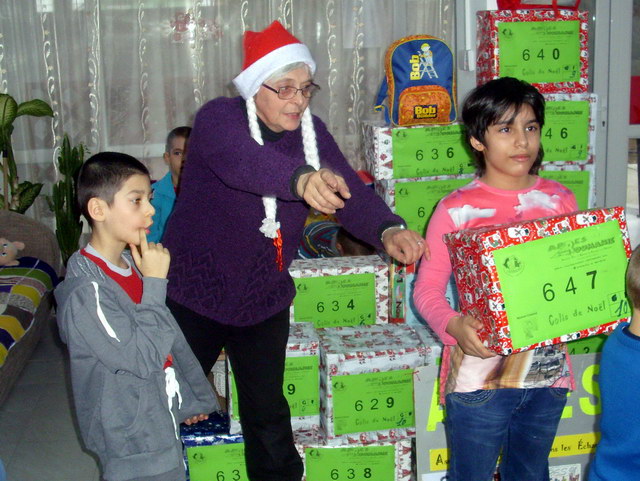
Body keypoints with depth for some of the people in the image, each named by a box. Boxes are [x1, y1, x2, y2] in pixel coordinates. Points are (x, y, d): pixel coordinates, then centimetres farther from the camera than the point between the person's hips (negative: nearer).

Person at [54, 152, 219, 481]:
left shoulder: (132, 265, 2)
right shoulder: (86, 291, -25)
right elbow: (143, 357, -26)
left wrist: (192, 398, 18)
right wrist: (154, 283, -24)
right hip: (132, 440, -8)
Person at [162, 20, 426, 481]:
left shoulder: (311, 132, -3)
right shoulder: (218, 117, -18)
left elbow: (349, 190, -14)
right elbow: (240, 158, -42)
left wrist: (387, 230, -35)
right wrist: (300, 179, -62)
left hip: (264, 300, 4)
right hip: (194, 292, -3)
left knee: (268, 413, 11)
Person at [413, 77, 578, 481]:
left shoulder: (561, 200, 2)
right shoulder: (456, 210, -10)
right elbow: (428, 287, -8)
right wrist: (453, 325, -27)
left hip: (549, 374, 4)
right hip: (479, 376, -4)